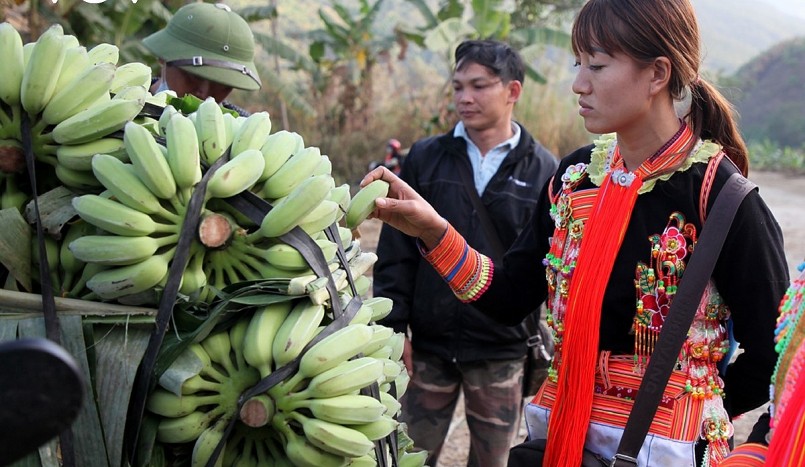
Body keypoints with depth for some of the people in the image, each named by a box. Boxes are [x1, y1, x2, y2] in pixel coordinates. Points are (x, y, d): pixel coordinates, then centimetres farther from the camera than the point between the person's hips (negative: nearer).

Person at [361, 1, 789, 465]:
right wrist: (433, 231, -12)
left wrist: (699, 417, -2)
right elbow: (511, 296, 0)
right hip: (561, 428, 6)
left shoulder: (720, 196, -16)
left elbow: (768, 351, -11)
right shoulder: (575, 175, 0)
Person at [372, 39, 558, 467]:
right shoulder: (425, 157, 2)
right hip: (428, 347, 2)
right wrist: (393, 326, -3)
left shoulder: (543, 170, -3)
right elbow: (395, 252, 3)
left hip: (502, 354, -1)